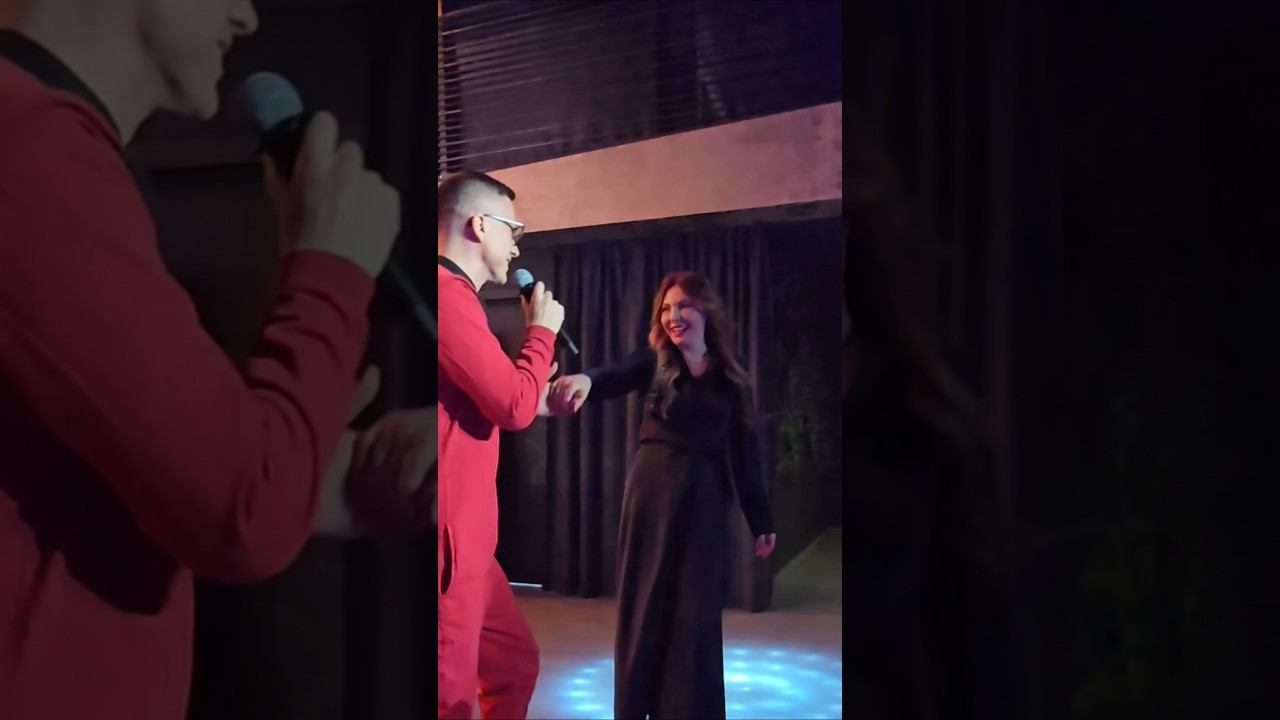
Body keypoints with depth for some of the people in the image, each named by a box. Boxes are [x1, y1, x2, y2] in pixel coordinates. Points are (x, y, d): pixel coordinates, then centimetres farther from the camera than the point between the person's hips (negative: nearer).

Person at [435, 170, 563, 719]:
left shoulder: (453, 294, 17)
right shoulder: (448, 295, -16)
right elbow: (515, 406, -19)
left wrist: (535, 402, 20)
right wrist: (542, 330, -4)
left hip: (465, 539, 11)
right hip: (447, 540, -11)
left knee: (516, 661, 22)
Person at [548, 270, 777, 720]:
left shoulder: (730, 379, 6)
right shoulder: (654, 363, 1)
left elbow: (743, 452, 9)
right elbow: (616, 378, -21)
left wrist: (761, 521, 10)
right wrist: (585, 379, -46)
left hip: (703, 497, 1)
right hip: (652, 490, -1)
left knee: (696, 611, 3)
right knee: (643, 605, 4)